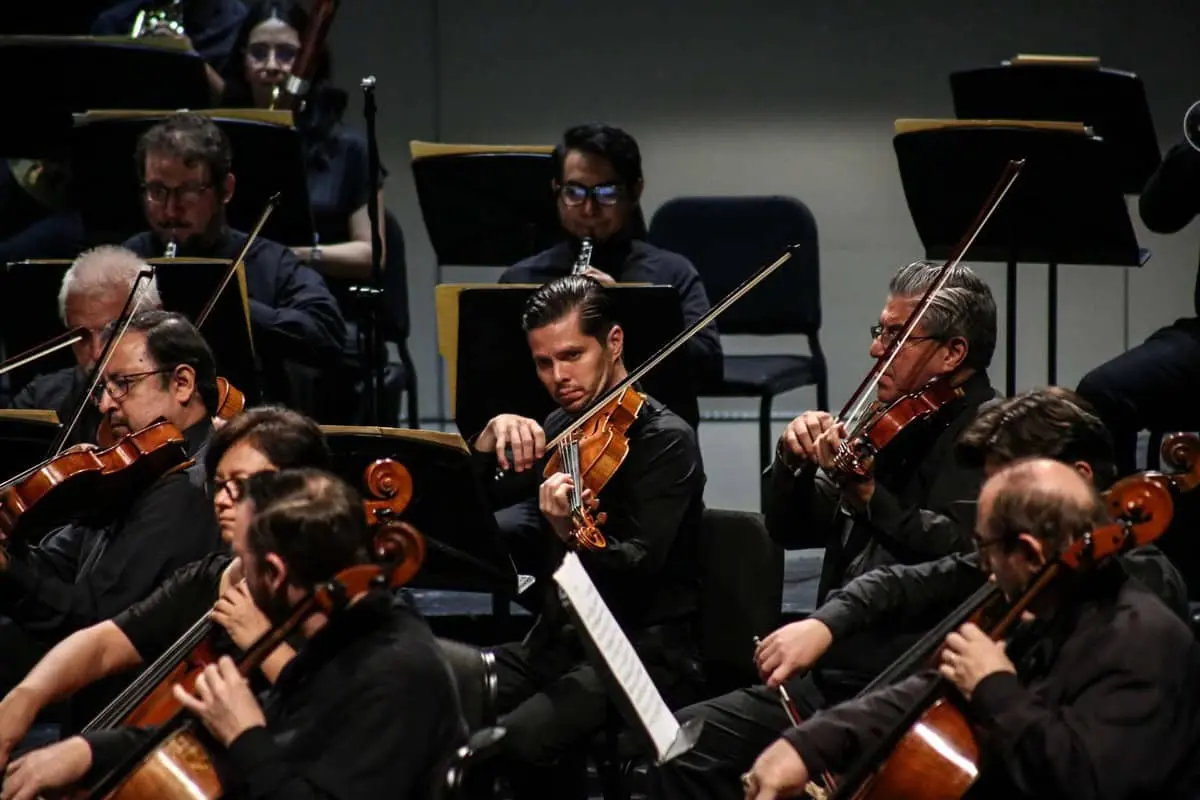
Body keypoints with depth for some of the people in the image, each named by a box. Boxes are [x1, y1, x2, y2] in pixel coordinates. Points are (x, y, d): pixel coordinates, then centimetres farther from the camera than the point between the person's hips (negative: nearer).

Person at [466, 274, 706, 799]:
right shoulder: (559, 429, 12)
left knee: (520, 742, -31)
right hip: (557, 642, 7)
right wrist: (491, 437, -12)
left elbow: (639, 568, -22)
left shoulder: (665, 441, -10)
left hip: (644, 655, -7)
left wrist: (573, 535, -41)